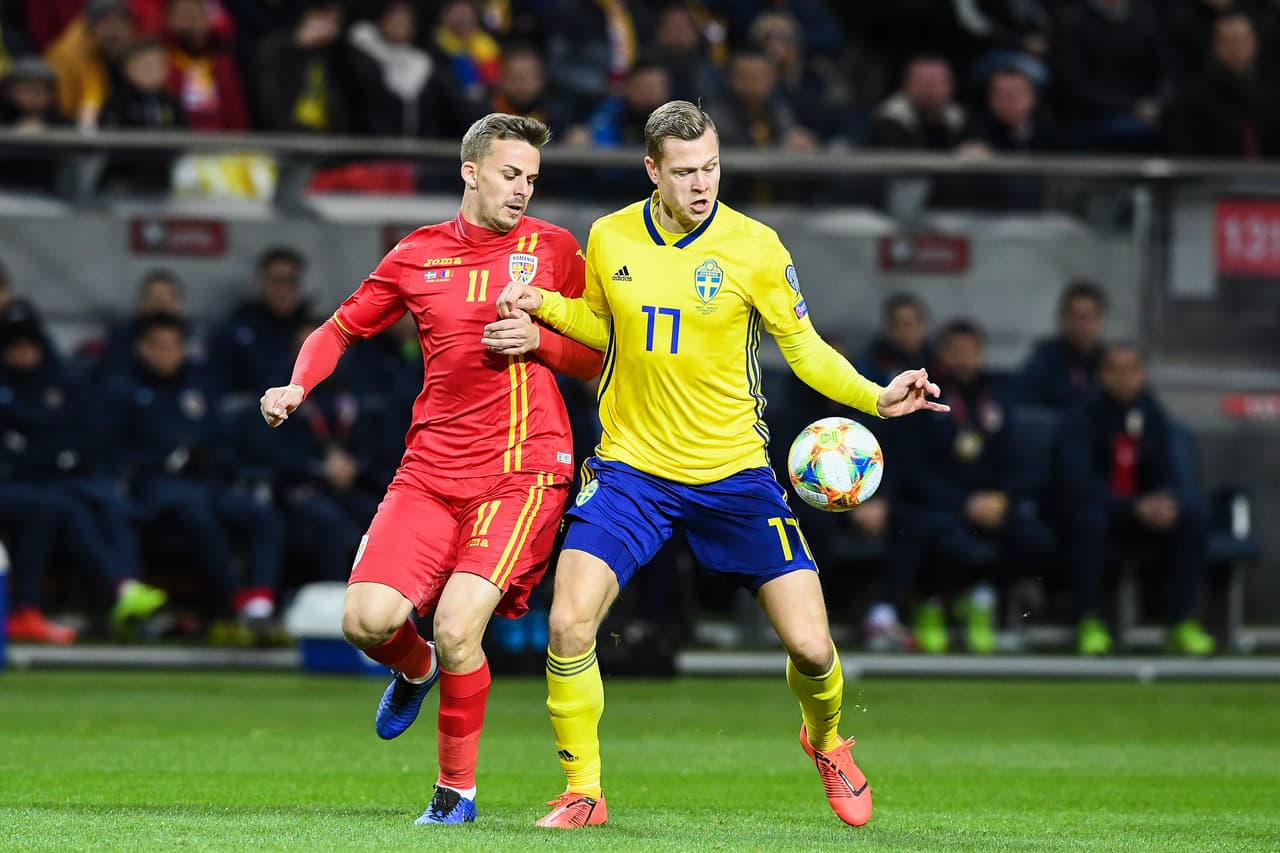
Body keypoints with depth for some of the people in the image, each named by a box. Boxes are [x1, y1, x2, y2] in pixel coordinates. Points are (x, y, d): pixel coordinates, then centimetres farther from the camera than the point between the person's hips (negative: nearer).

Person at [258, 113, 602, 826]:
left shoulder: (553, 248, 5)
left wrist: (539, 339, -10)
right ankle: (416, 669, 26)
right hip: (432, 468, 3)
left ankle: (458, 789, 4)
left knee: (456, 627, -18)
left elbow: (600, 360, 8)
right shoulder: (418, 255, 9)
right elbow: (341, 329, 20)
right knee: (368, 620, -14)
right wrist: (298, 386, 2)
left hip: (523, 469, -3)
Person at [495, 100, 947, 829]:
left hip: (732, 471, -1)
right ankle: (583, 794, 3)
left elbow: (803, 346, 1)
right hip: (632, 466, 1)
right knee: (569, 625, -16)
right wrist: (545, 306, -1)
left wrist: (874, 397, -14)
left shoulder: (754, 247, -8)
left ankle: (826, 741, 31)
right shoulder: (610, 238, 0)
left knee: (811, 646, -4)